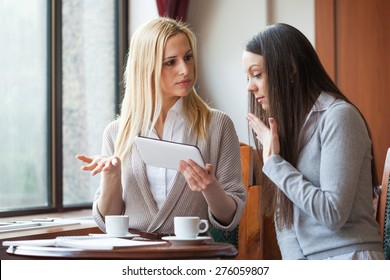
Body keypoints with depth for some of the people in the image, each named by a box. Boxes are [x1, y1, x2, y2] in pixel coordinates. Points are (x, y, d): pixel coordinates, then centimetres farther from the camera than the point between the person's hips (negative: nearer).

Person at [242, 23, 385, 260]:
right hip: (303, 259, 6)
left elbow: (332, 213, -16)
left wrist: (274, 163, -11)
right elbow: (283, 214, 11)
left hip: (348, 258, -6)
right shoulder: (284, 121, 14)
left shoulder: (338, 116, -9)